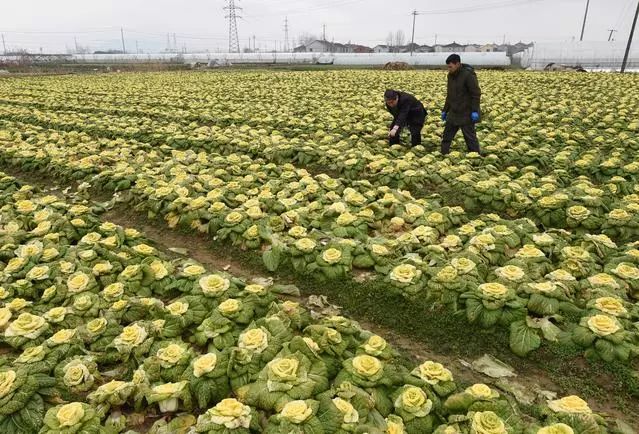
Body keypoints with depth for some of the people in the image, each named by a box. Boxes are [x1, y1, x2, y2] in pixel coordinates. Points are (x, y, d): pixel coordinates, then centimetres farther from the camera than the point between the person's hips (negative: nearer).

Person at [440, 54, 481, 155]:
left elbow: (476, 94, -16)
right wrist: (445, 110, 18)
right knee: (446, 136, 11)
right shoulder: (451, 76, 9)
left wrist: (475, 111, -21)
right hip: (453, 113, 8)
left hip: (466, 114, -8)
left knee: (470, 138, 0)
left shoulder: (468, 75, -15)